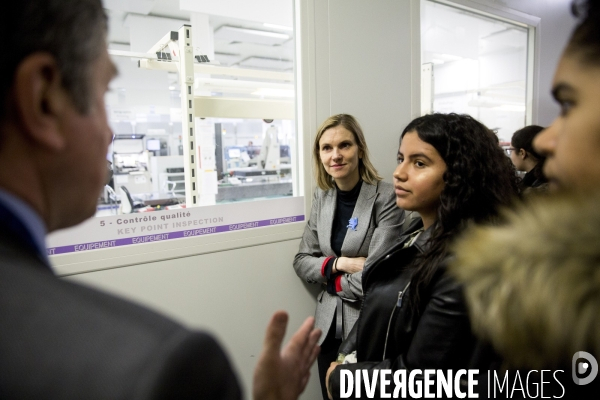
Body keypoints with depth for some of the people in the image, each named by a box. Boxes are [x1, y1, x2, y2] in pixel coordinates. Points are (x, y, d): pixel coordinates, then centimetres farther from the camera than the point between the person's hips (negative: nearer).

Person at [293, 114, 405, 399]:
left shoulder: (385, 198, -16)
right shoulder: (321, 197, 1)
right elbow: (301, 262, 3)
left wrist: (331, 279, -6)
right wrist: (339, 263, -14)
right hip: (329, 325, 5)